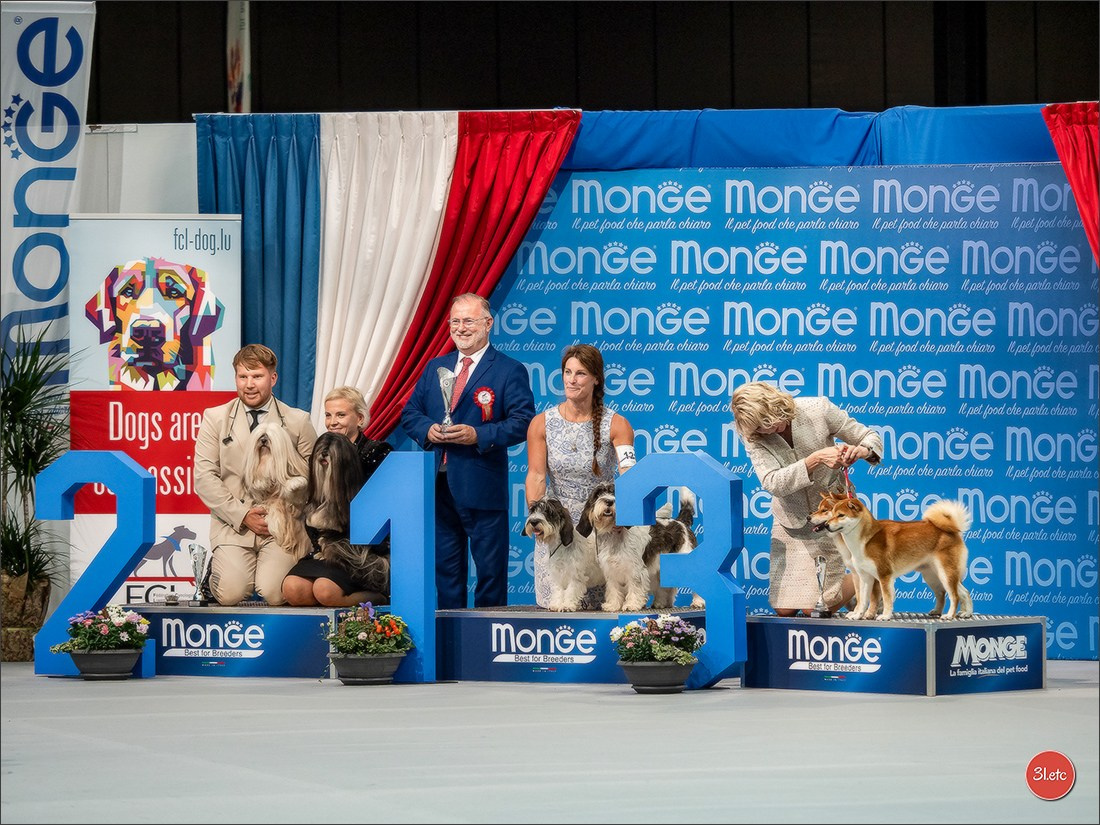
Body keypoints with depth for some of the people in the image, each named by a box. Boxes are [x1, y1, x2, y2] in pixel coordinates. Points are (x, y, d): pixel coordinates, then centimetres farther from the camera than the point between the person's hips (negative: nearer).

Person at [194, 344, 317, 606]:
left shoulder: (298, 422, 8)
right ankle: (217, 568, 15)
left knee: (274, 594, -21)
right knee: (230, 594, -21)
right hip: (232, 525, 0)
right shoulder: (215, 418, 7)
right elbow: (204, 477, 1)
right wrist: (243, 516, -8)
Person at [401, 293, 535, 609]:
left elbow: (523, 422, -10)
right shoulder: (435, 367, 16)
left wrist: (478, 435, -21)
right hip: (438, 485, 5)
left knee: (490, 568, 0)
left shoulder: (509, 371, -2)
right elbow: (409, 413, 17)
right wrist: (427, 429, -5)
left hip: (482, 485, -5)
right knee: (445, 567, 11)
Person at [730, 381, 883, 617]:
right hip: (791, 522, 2)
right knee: (784, 609, 1)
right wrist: (816, 459, -39)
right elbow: (772, 483, -27)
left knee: (816, 608, -4)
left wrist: (862, 451, -32)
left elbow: (870, 437, -7)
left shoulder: (817, 410, -16)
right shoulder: (752, 436, -14)